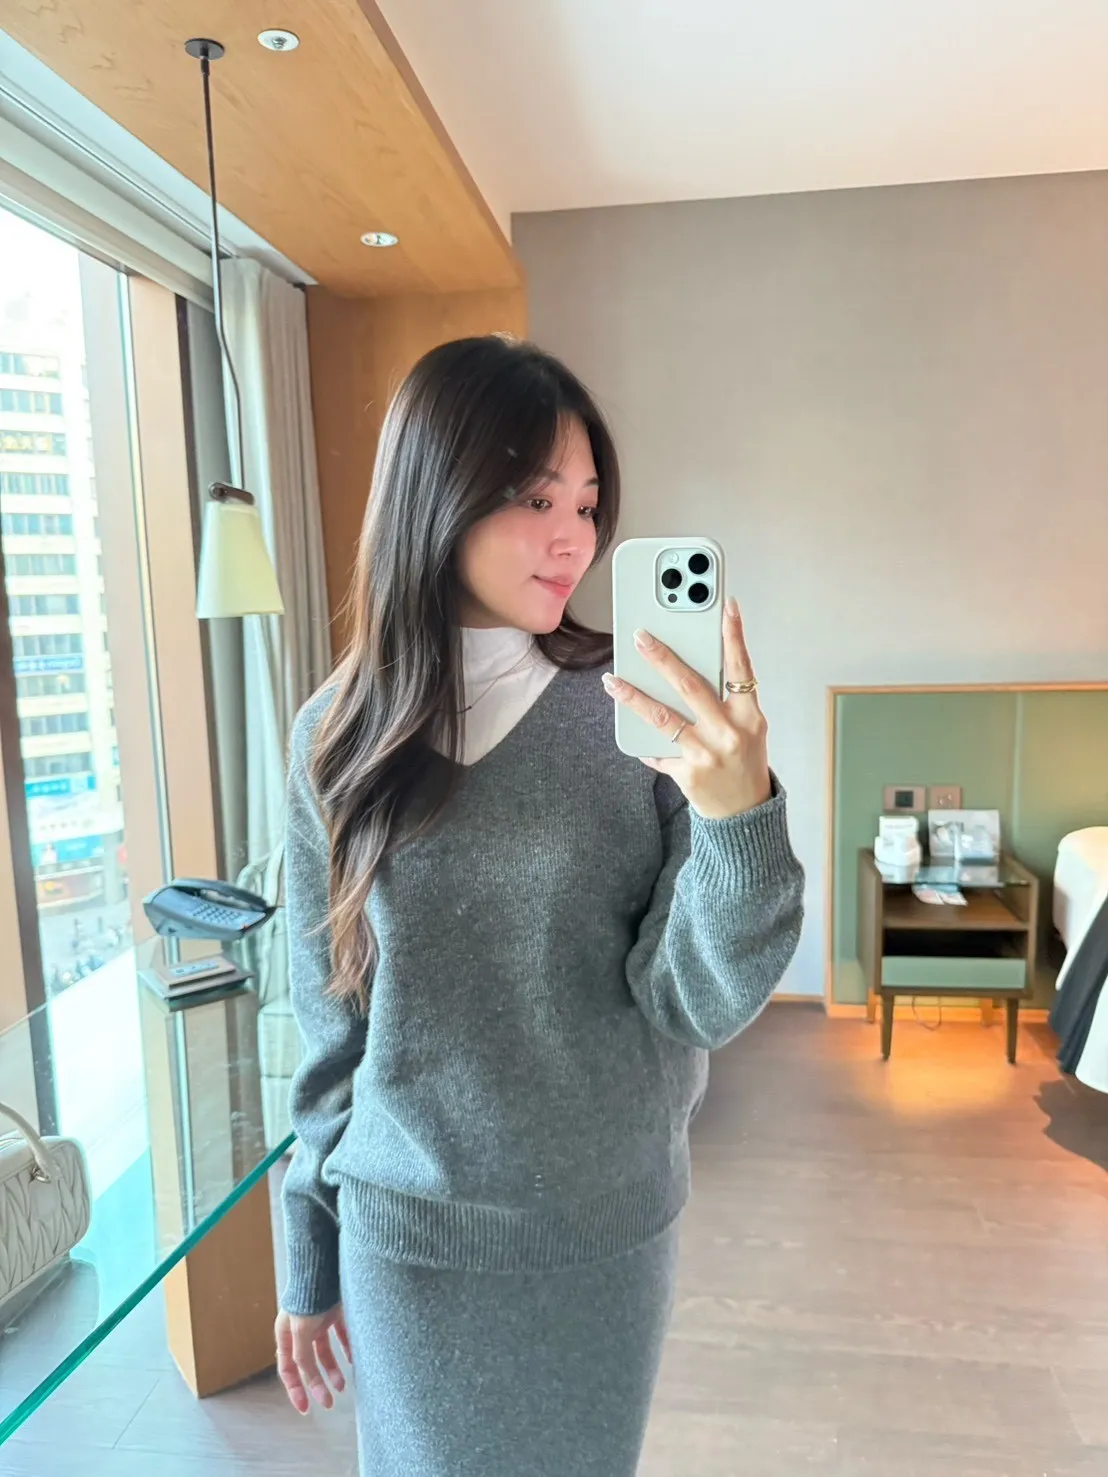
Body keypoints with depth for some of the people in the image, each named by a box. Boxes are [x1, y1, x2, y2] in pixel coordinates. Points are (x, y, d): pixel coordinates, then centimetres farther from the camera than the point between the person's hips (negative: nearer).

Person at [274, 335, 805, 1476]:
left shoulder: (639, 713, -12)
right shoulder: (339, 738, -8)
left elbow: (700, 1005, -15)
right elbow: (330, 1023, 0)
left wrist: (739, 814, -33)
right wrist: (310, 1259, 8)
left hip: (610, 1223, 0)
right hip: (409, 1233, 0)